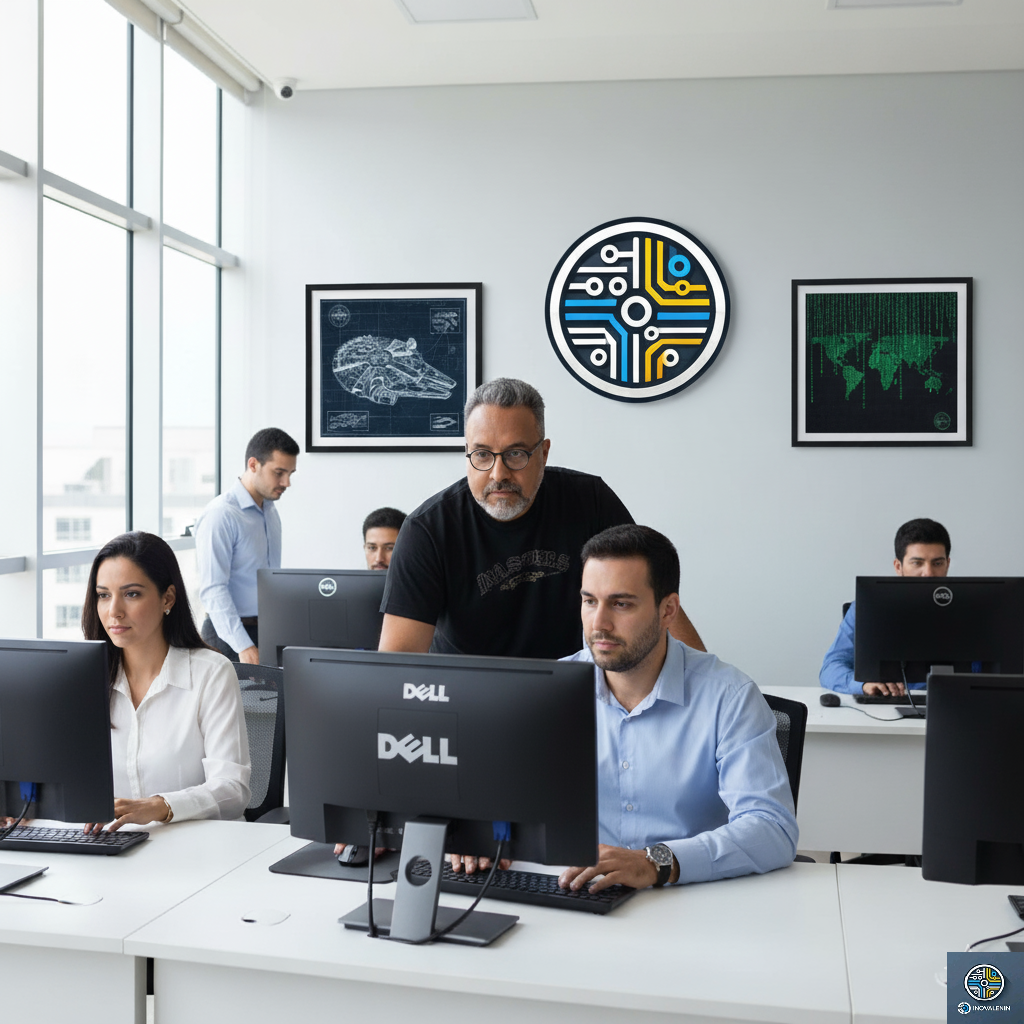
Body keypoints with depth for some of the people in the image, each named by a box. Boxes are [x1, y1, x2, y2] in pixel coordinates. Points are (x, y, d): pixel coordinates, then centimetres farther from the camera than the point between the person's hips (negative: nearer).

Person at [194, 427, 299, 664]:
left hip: (269, 632, 7)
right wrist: (244, 646, -26)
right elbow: (213, 589, -20)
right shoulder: (220, 515, -14)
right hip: (230, 634, -7)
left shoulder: (271, 512, 13)